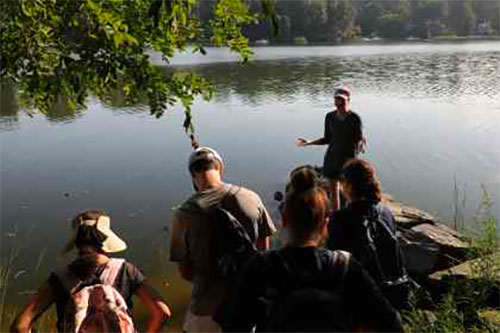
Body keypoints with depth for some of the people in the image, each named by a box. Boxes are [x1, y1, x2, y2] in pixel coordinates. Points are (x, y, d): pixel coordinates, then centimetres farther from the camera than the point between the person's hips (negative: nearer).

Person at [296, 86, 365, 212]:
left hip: (348, 157, -4)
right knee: (333, 189, 11)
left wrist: (361, 145, -30)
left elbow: (359, 139, -8)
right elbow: (327, 139, 9)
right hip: (332, 157, 4)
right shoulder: (330, 117, 1)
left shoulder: (354, 118, -12)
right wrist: (309, 142, 3)